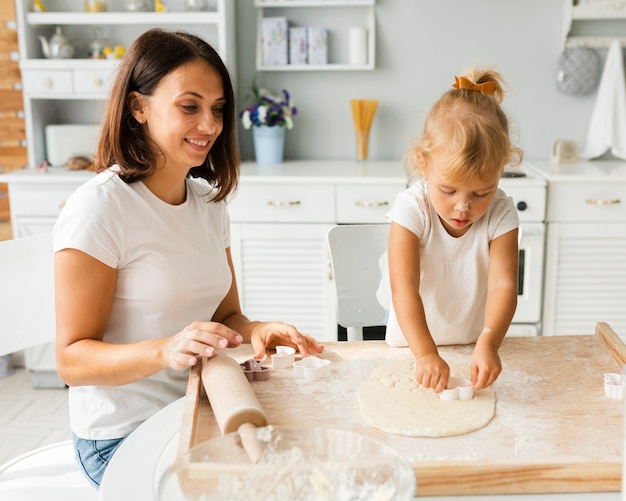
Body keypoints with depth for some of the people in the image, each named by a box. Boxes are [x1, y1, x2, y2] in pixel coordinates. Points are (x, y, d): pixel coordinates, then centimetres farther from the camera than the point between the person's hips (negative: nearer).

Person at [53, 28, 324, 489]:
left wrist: (255, 331, -13)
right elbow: (72, 360, -15)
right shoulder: (98, 208, -16)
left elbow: (226, 314, 10)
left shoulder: (209, 200, 6)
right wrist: (166, 351, -32)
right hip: (124, 437, -6)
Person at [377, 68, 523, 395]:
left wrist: (488, 343, -42)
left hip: (475, 345, 2)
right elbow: (404, 287, -29)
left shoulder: (500, 214, -15)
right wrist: (425, 353, -41)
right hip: (412, 343, -2)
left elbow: (503, 284, -24)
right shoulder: (412, 209, -22)